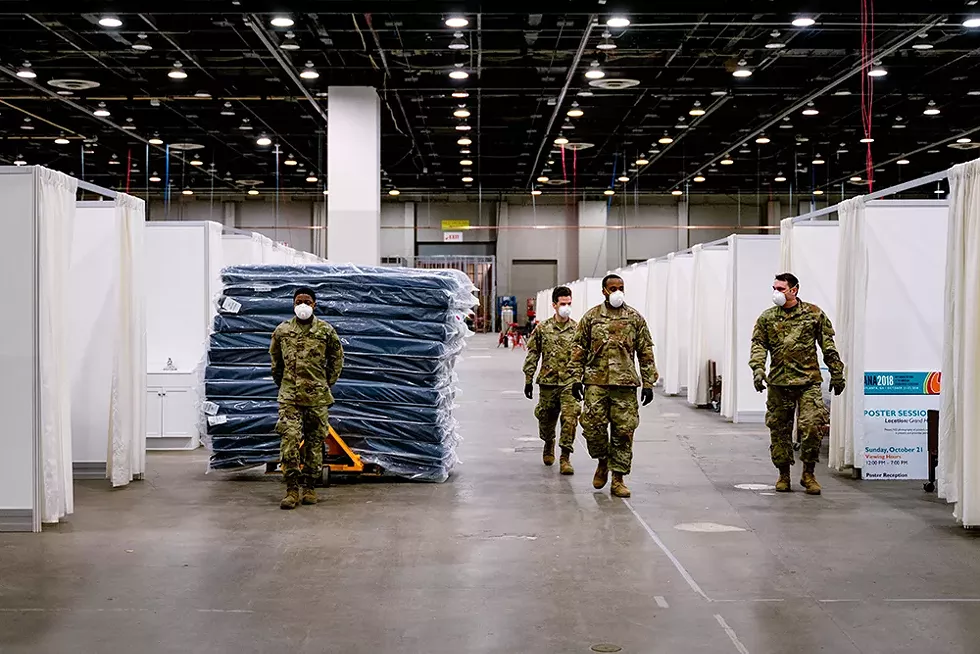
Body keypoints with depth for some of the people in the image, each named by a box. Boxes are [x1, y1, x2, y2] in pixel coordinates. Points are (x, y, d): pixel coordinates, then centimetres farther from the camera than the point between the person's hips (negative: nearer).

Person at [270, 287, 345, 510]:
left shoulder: (326, 331, 3)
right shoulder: (282, 331, 6)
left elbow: (336, 359, 13)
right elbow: (275, 360, 19)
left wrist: (327, 383, 8)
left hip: (316, 396, 0)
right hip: (289, 396, 0)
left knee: (315, 441, 5)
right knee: (289, 438, -11)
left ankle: (309, 487, 16)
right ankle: (292, 489, -7)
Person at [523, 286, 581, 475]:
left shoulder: (577, 329, 3)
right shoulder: (542, 329, 2)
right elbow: (532, 355, 6)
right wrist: (528, 380, 3)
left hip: (570, 383, -1)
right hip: (548, 382, 1)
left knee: (569, 419, -13)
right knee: (546, 418, 13)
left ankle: (565, 458, -6)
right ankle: (549, 446, 43)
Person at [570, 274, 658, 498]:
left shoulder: (635, 318, 7)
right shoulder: (591, 317, 6)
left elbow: (646, 352, 8)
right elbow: (579, 350, 8)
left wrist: (648, 383, 3)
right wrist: (577, 379, 1)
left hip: (625, 383, 0)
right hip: (596, 381, 0)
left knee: (623, 431, 0)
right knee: (592, 426, -7)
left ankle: (618, 479, 10)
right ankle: (603, 461, 22)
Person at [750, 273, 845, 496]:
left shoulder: (813, 314, 5)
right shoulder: (767, 318, 9)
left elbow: (828, 346, 8)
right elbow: (759, 345, 4)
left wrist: (836, 374, 7)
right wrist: (758, 369, -13)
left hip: (808, 381, -2)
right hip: (778, 383, 2)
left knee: (812, 426, -11)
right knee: (779, 429, 5)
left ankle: (808, 474, 6)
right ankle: (783, 475, 19)